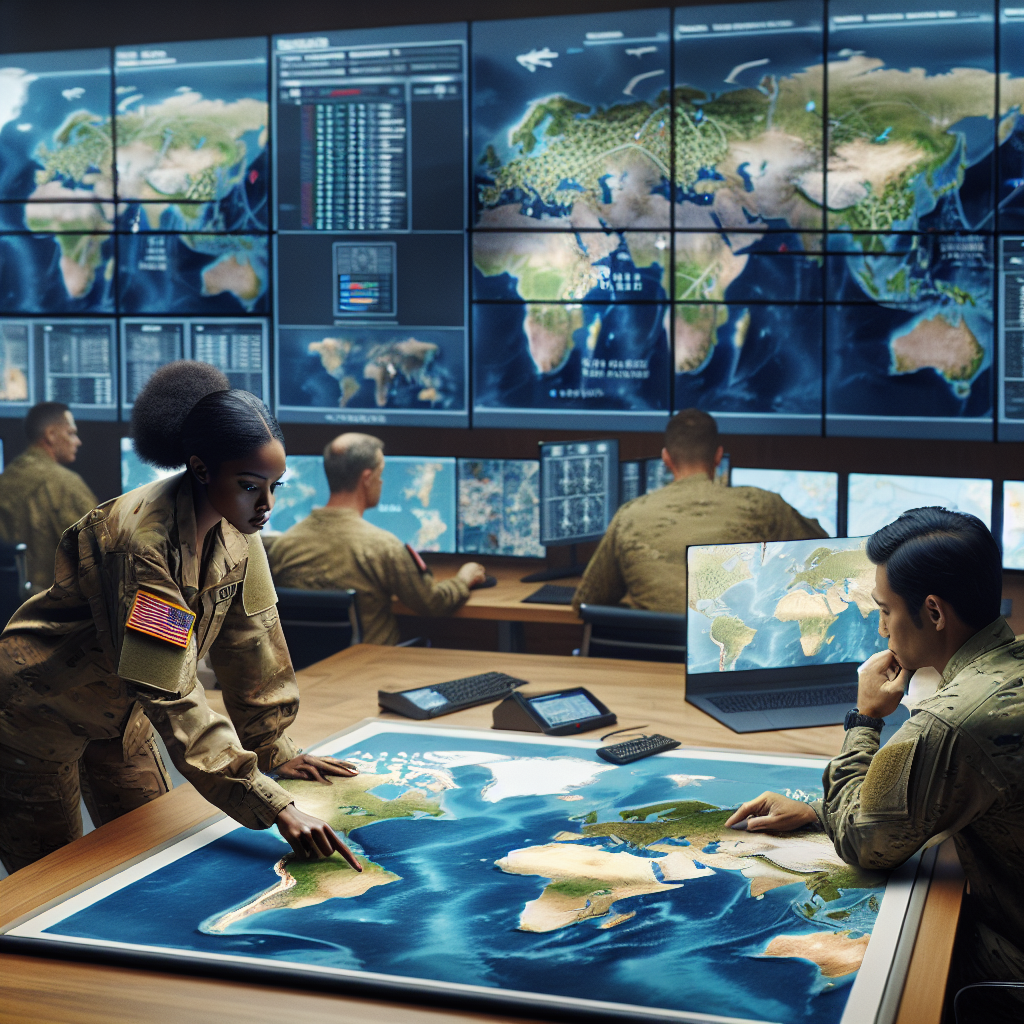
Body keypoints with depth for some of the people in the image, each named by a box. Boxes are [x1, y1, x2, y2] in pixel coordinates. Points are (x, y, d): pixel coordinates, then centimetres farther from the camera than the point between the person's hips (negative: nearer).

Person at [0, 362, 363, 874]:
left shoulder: (235, 528, -11)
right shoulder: (142, 541, -35)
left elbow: (250, 640, 0)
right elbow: (170, 695, -39)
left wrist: (275, 749, 0)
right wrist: (274, 806, -43)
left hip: (116, 710, 7)